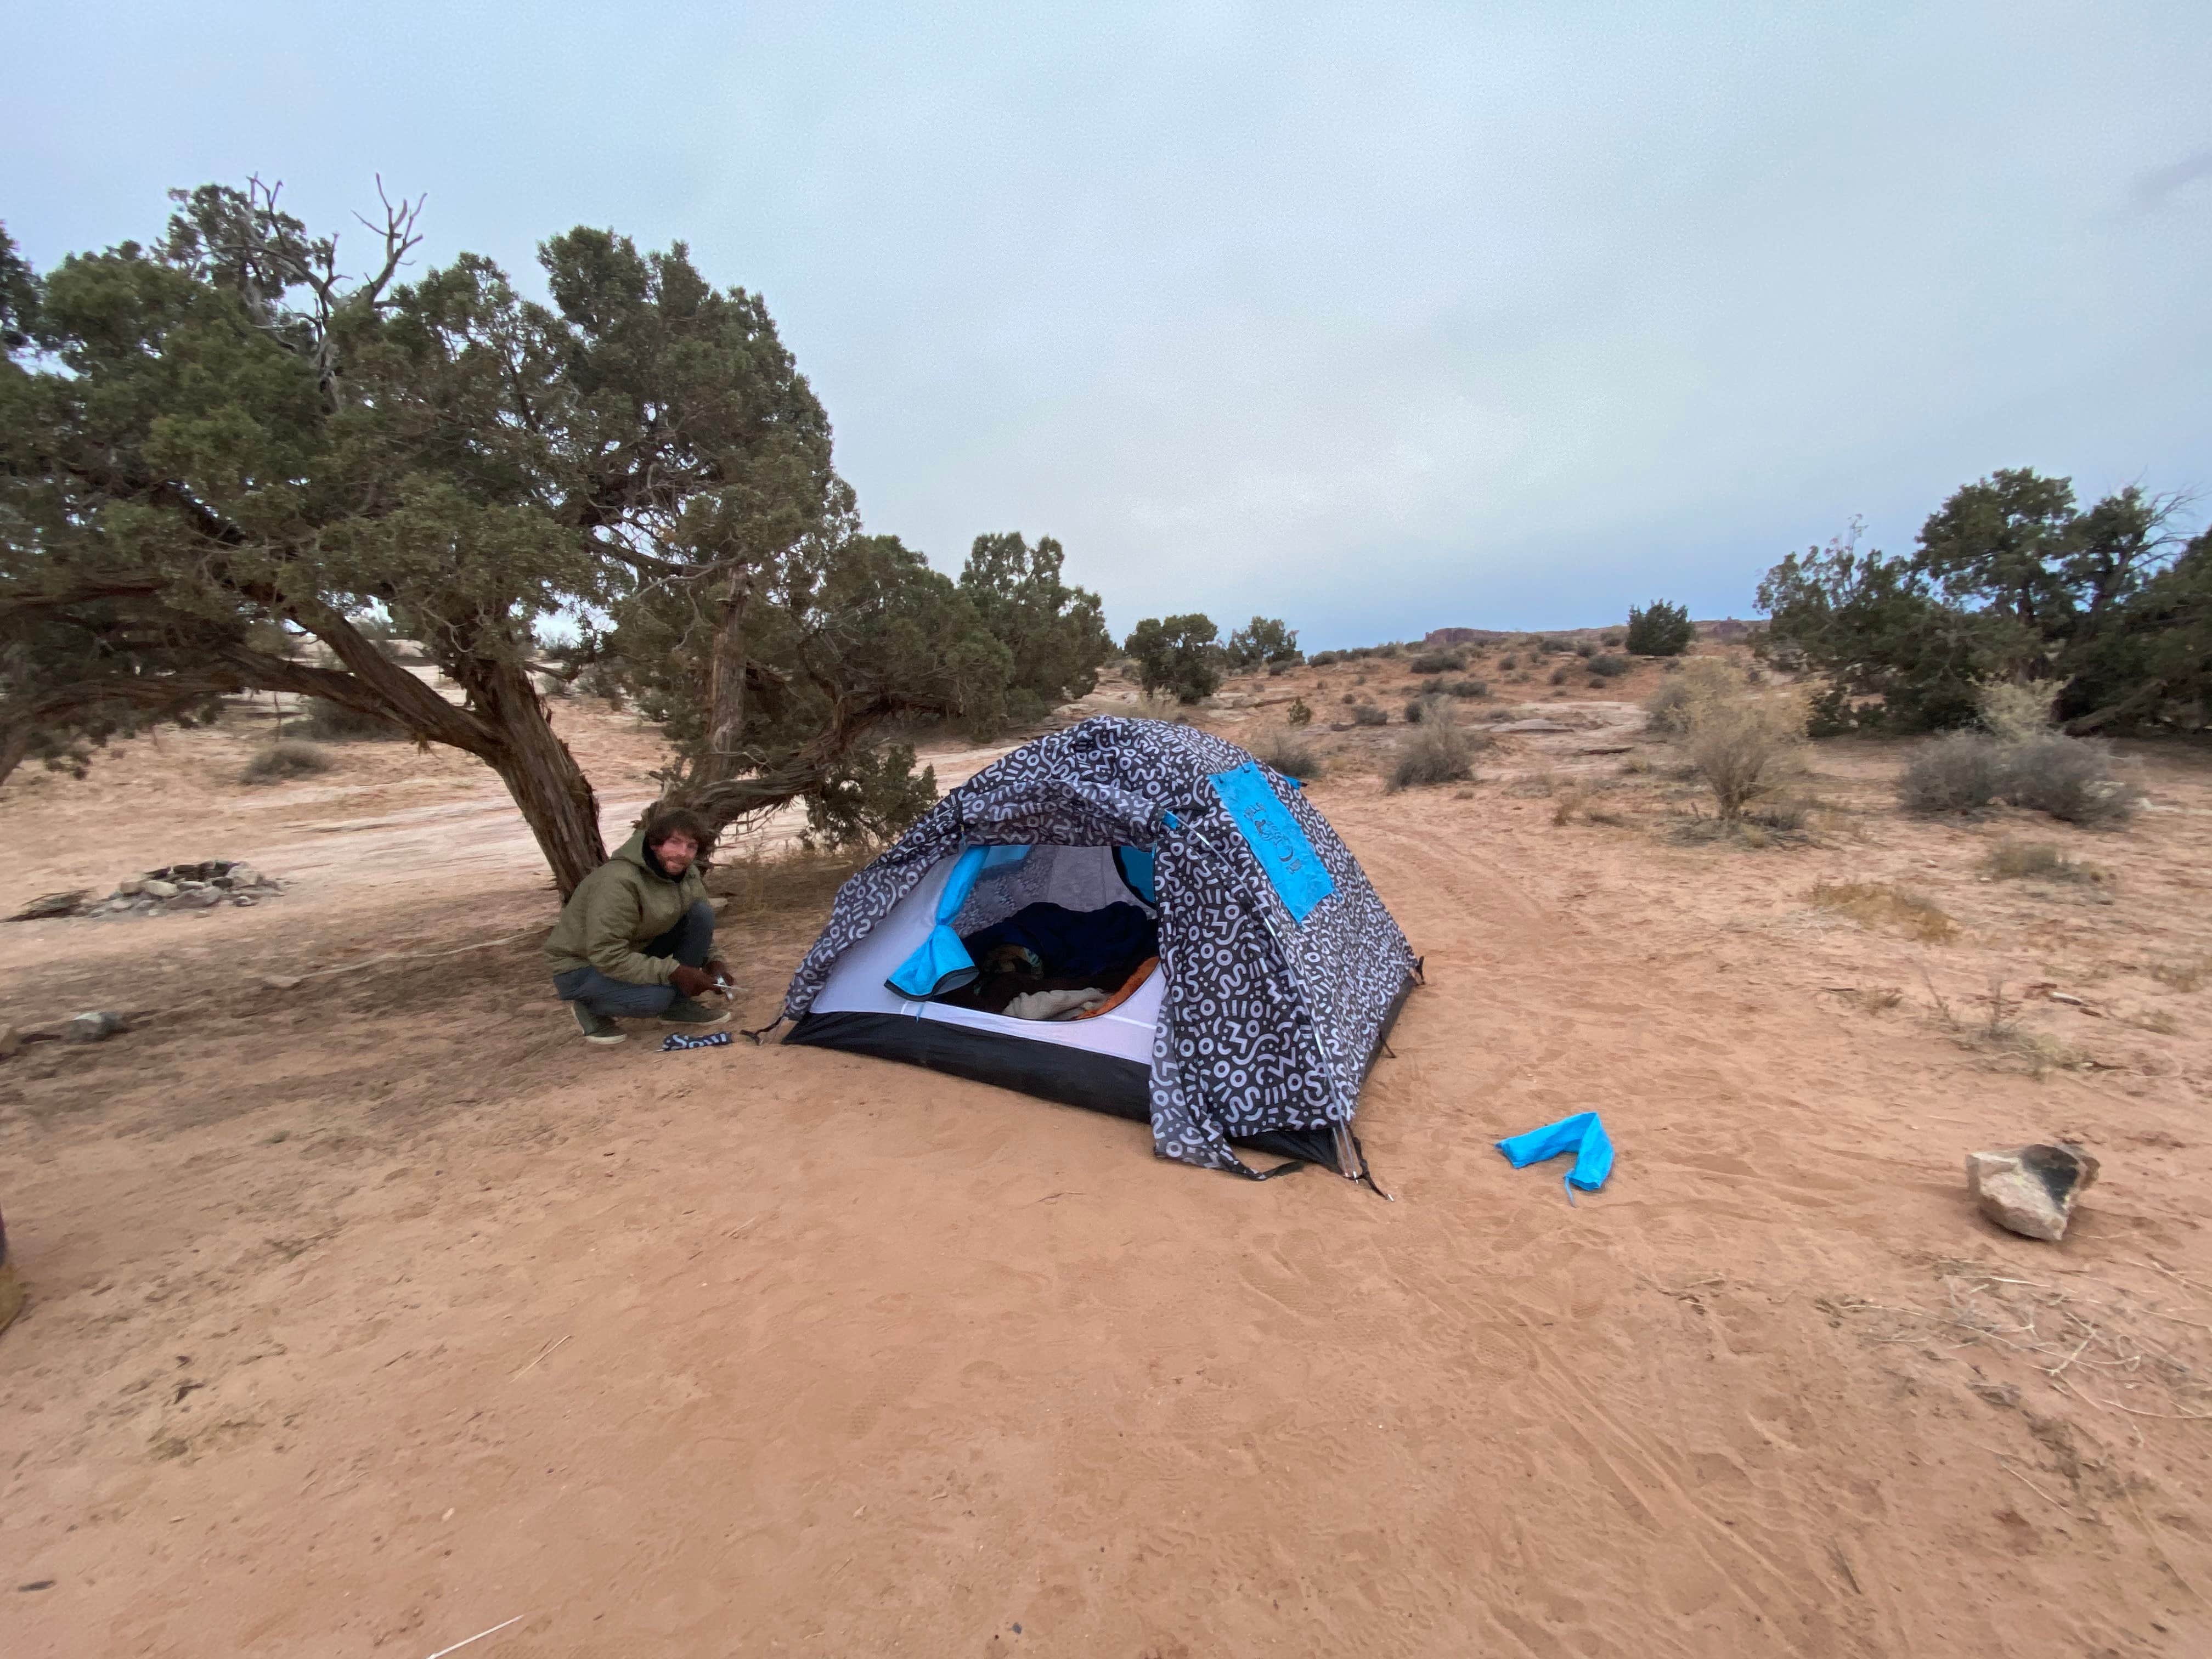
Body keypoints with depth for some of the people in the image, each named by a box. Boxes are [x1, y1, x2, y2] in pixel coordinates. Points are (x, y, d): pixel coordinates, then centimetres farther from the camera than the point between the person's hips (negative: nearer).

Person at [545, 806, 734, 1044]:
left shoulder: (689, 875, -8)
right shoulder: (619, 881, -31)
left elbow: (702, 925, 5)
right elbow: (607, 955, -32)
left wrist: (712, 961, -15)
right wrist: (673, 971, -33)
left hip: (638, 951, 7)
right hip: (582, 967, -7)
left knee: (701, 913, -15)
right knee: (656, 996, -34)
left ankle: (679, 1004, -2)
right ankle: (590, 1007, 0)